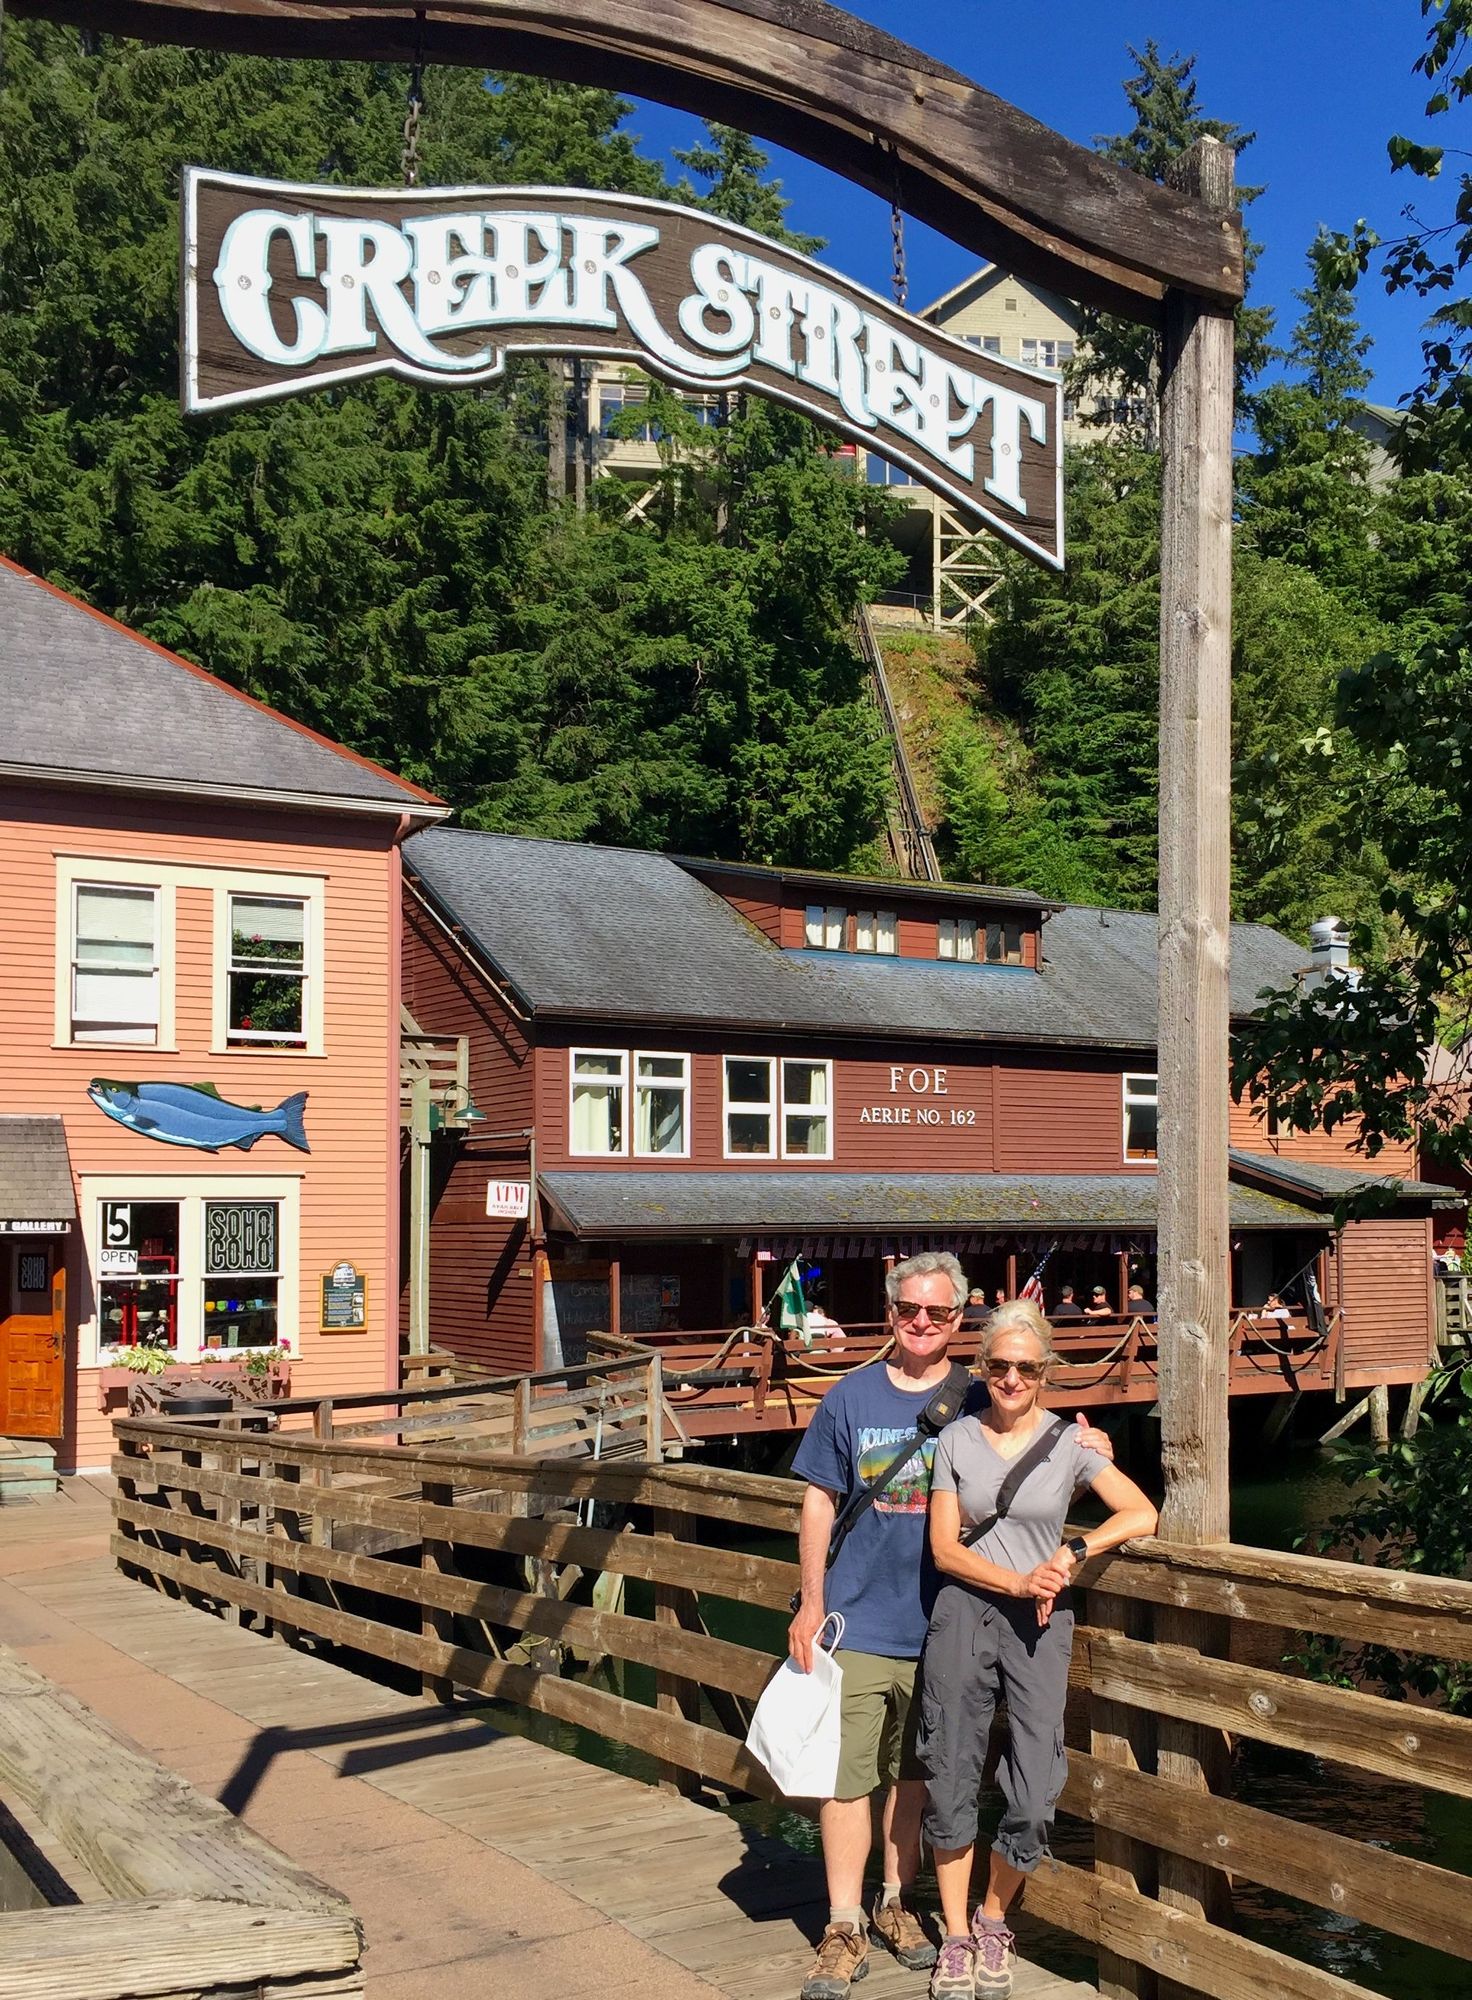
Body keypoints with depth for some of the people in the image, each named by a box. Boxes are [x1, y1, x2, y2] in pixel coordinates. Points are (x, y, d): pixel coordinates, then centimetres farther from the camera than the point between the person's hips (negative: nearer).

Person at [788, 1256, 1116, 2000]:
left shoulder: (977, 1403, 0)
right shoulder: (851, 1398, -1)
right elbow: (820, 1502, 4)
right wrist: (811, 1601, 0)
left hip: (938, 1625, 1)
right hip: (857, 1623, -1)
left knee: (913, 1773, 15)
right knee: (846, 1775, -1)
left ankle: (897, 1902, 33)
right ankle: (844, 1928, 12)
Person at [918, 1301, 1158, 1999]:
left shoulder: (1069, 1441, 3)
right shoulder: (956, 1439, 4)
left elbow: (1141, 1515, -3)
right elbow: (944, 1548, 1)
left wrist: (1069, 1554, -13)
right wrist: (1017, 1582, -11)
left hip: (1040, 1625, 0)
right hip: (964, 1613, 0)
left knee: (1033, 1803, -5)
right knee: (950, 1789, 2)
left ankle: (993, 1921, 21)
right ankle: (956, 1935, 21)